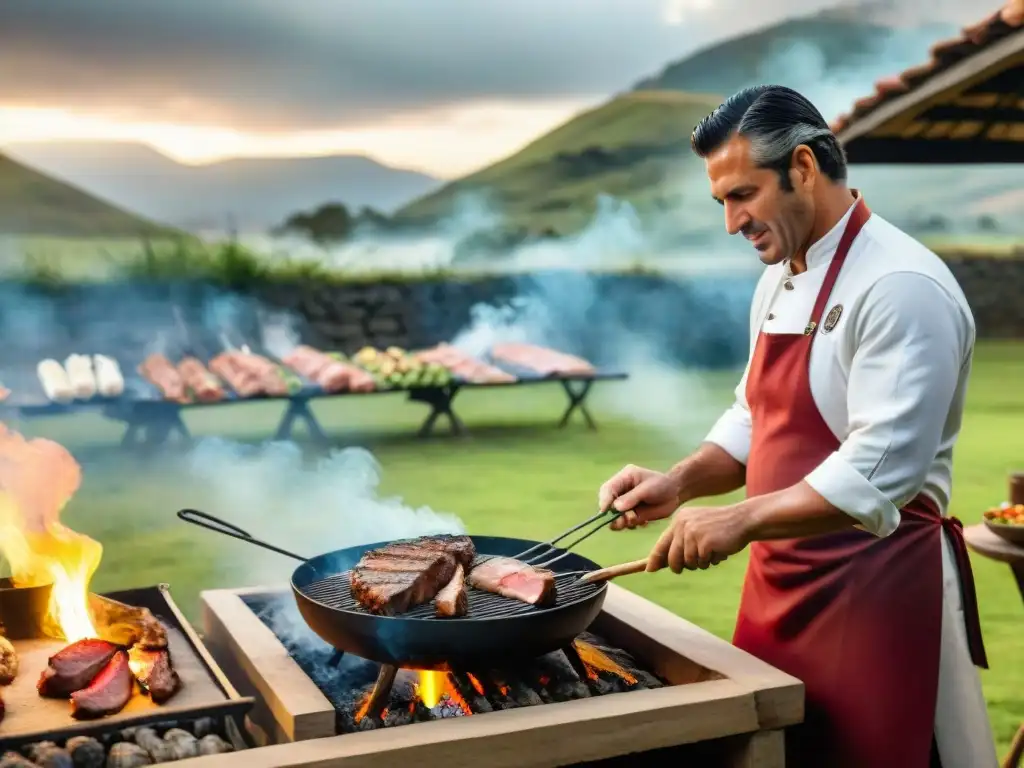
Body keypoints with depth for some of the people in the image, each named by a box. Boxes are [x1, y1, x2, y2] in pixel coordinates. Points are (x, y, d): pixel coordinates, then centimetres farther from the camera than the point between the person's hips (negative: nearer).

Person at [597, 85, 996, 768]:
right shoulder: (780, 280, 11)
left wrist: (741, 520, -27)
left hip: (878, 586, -8)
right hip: (781, 578, 8)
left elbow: (881, 469, -25)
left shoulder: (901, 286, -18)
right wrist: (681, 483, 1)